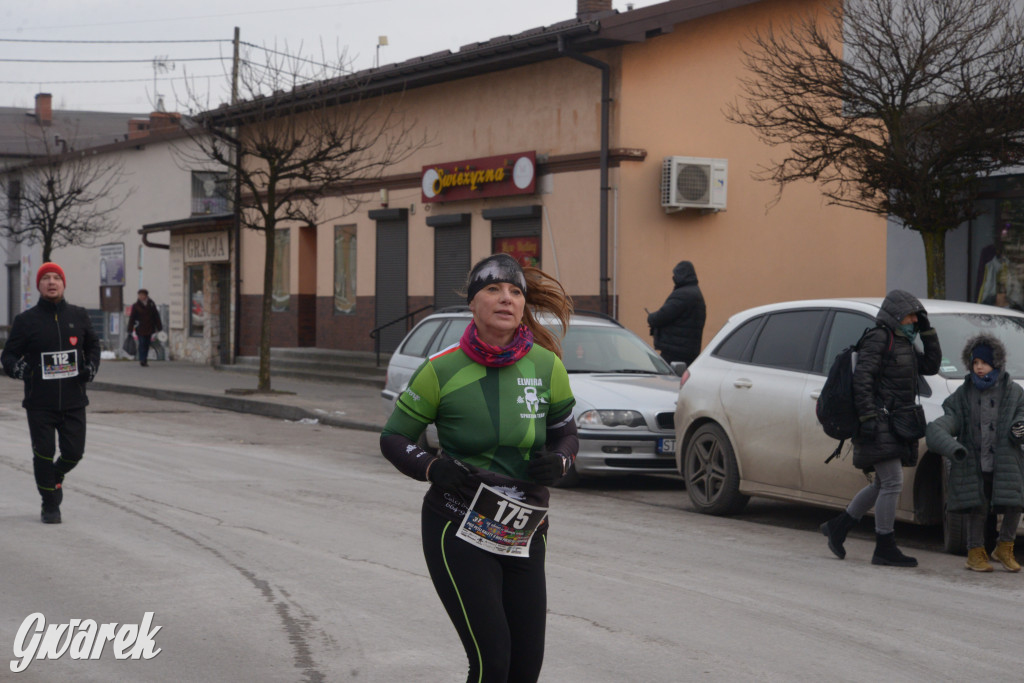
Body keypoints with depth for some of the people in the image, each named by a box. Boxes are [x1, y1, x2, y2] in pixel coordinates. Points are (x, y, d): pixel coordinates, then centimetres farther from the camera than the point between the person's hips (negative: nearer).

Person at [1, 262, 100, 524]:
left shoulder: (78, 316, 6)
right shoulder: (26, 320, -1)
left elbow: (92, 345, 21)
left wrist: (91, 366, 2)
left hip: (73, 401, 2)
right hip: (40, 402, -2)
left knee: (74, 452, 3)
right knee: (44, 454, -2)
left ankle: (56, 477, 37)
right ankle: (50, 504, 16)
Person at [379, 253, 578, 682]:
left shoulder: (545, 366, -2)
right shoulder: (443, 370, -10)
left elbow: (566, 432, 12)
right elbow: (393, 438, -1)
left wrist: (558, 462, -10)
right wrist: (432, 468, -20)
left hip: (525, 536, 4)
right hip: (458, 532, -4)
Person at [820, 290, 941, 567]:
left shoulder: (903, 344, 19)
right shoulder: (878, 338, -9)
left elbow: (931, 365, 18)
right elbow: (861, 377, -17)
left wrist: (927, 331, 10)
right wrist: (867, 417, -24)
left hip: (896, 426, 10)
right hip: (880, 425, -10)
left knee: (882, 486, 14)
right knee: (892, 484, -11)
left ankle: (838, 526, 24)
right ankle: (885, 548, -6)